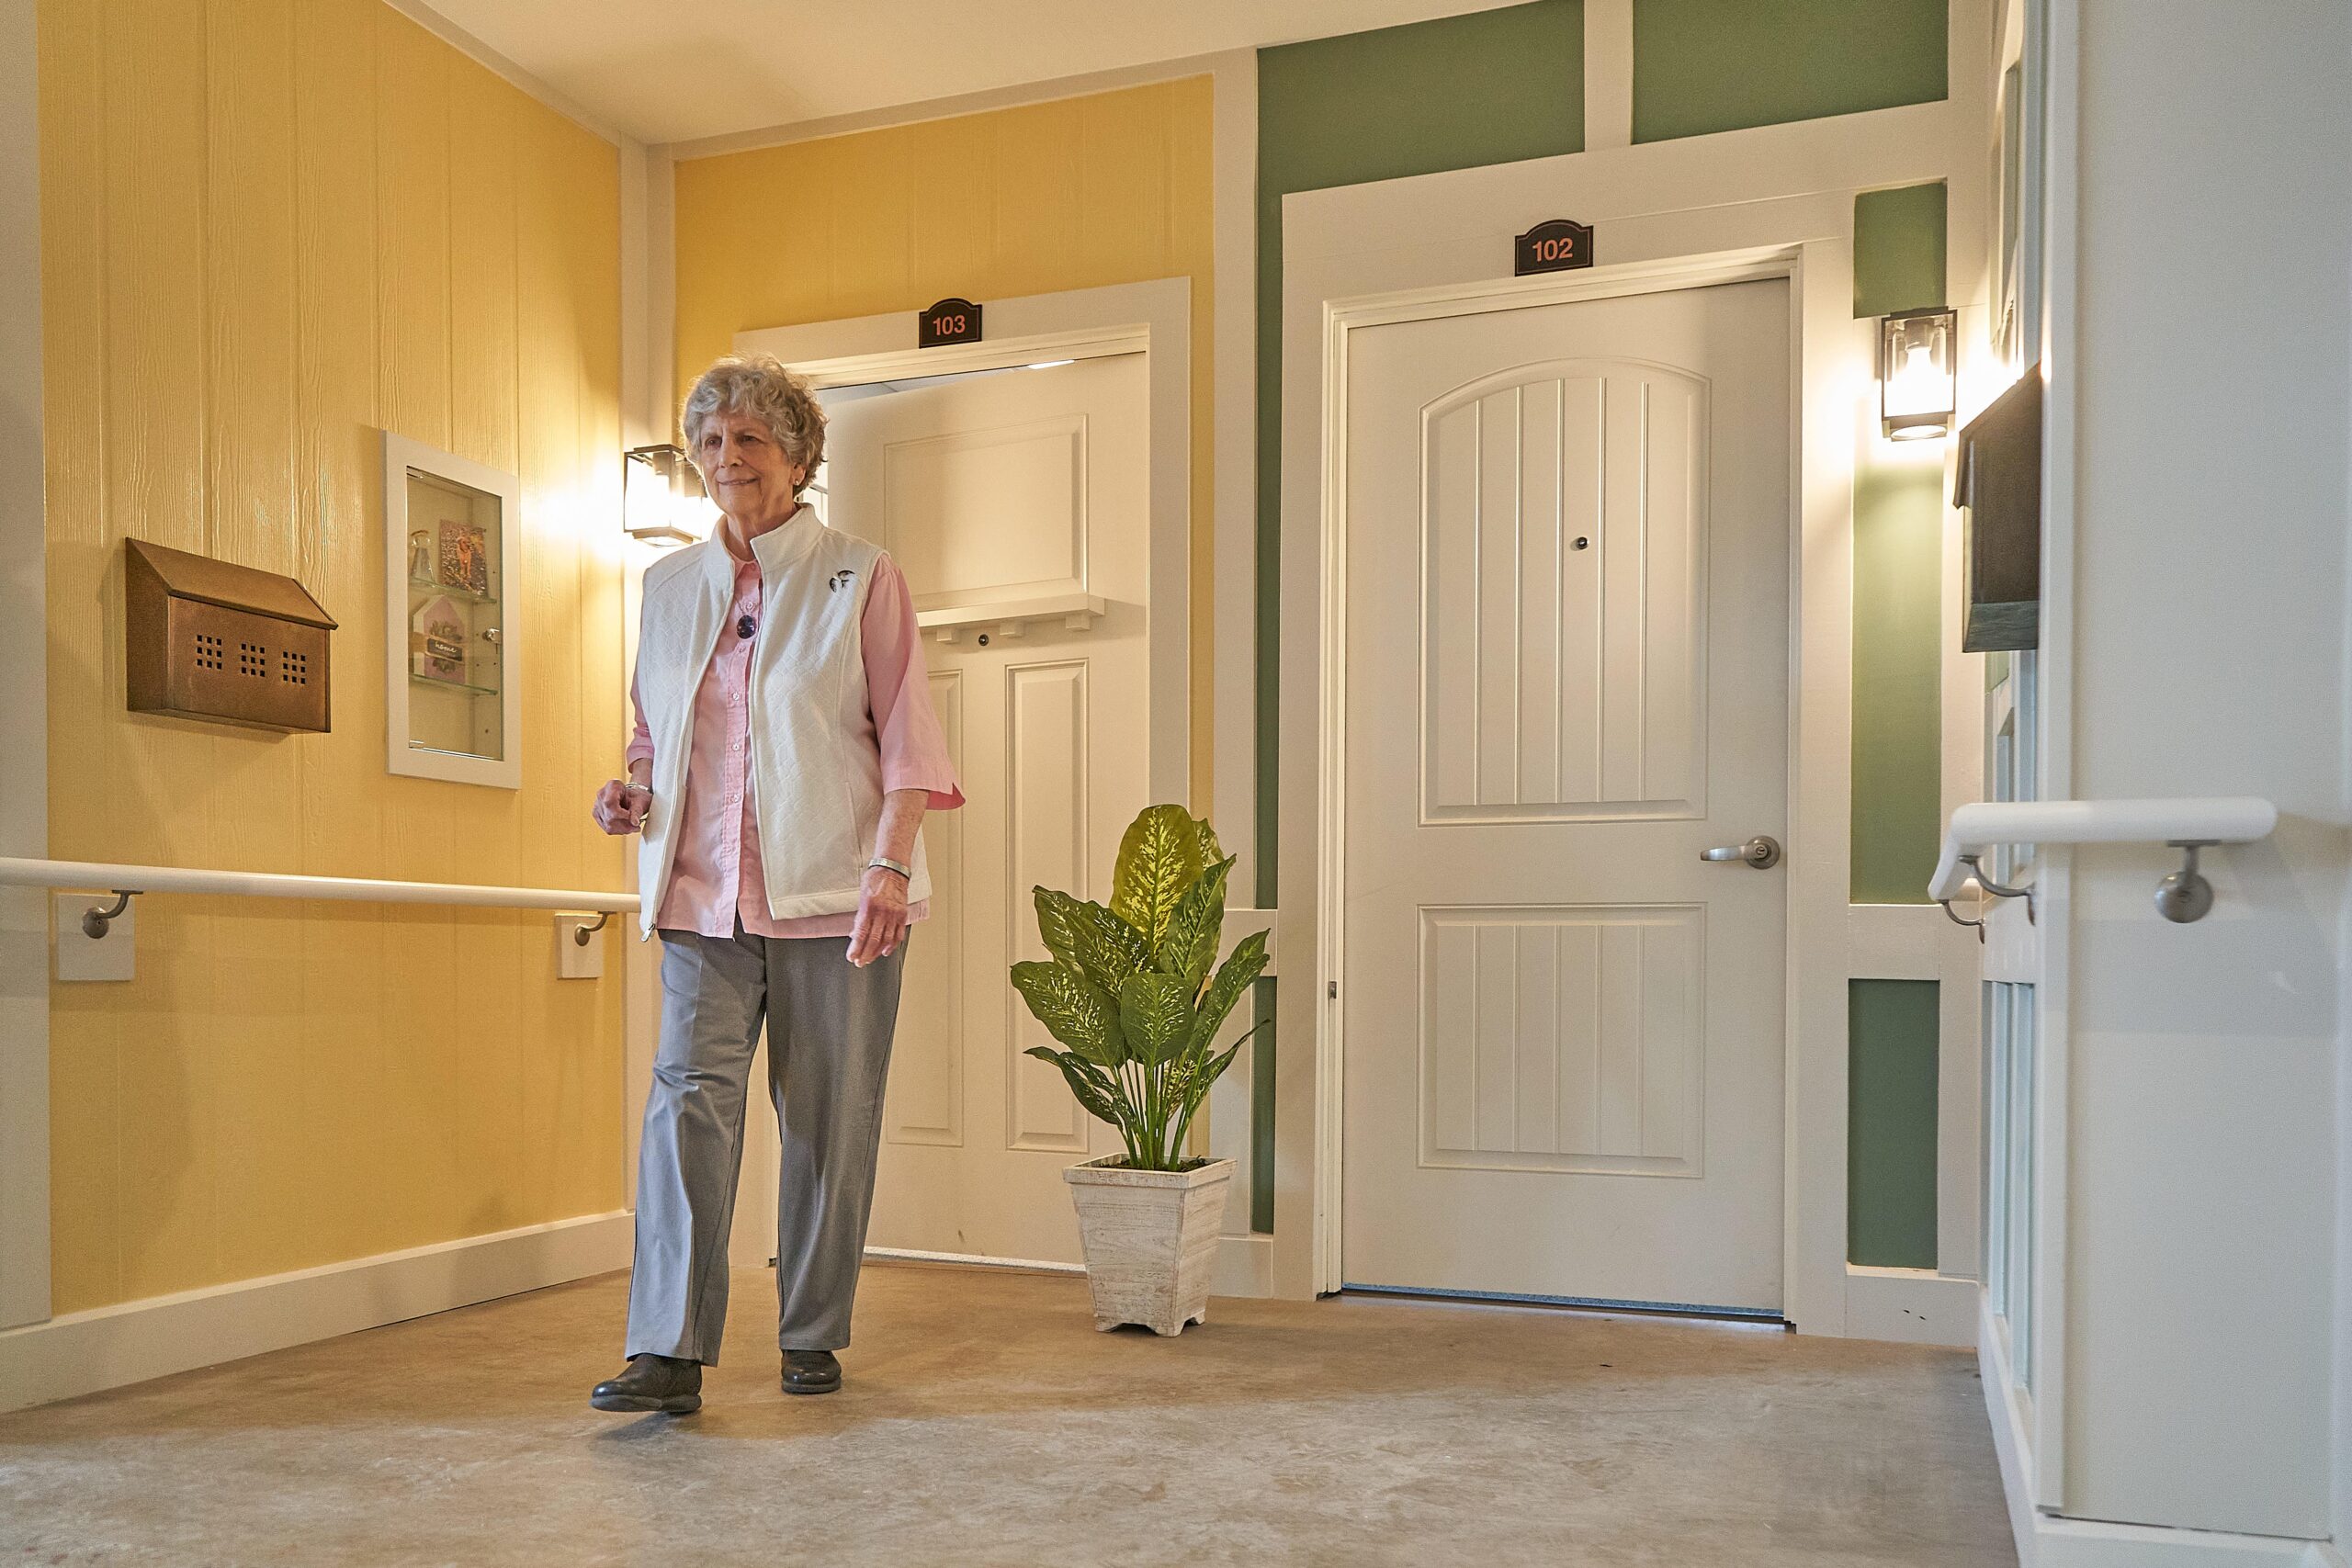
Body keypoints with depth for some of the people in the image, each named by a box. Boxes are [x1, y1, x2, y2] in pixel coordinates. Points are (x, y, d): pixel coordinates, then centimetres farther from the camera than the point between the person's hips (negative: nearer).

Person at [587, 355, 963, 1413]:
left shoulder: (860, 577, 3)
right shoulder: (671, 584, 15)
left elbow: (905, 732, -2)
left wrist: (890, 861, -14)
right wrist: (631, 789, 3)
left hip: (832, 890, -3)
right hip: (703, 893, 3)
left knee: (830, 1116, 4)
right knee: (689, 1095, -9)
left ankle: (813, 1338, 18)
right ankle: (670, 1351, -7)